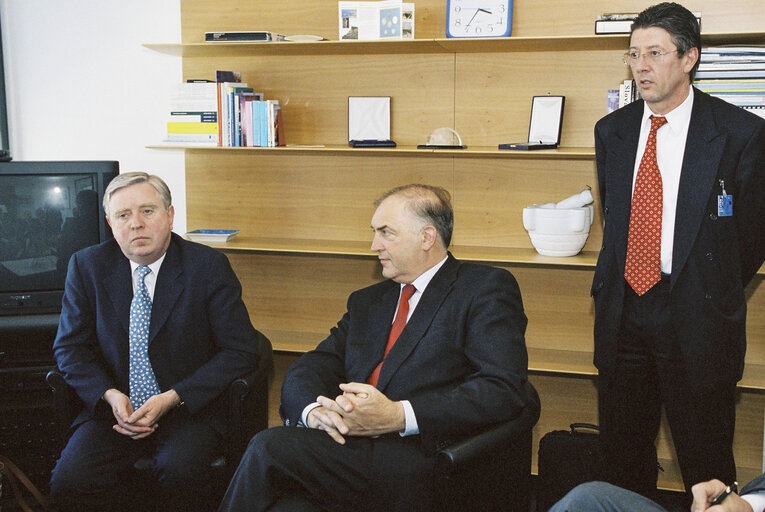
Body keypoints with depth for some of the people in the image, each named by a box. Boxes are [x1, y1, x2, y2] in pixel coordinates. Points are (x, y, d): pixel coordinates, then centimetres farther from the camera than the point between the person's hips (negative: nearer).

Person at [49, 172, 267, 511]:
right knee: (68, 482, -22)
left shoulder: (209, 266, -5)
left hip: (189, 410, -3)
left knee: (179, 470, -33)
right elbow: (70, 347, 7)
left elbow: (240, 351, -7)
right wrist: (111, 395, -12)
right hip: (114, 409, 3)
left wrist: (172, 399, -16)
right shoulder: (87, 266, 4)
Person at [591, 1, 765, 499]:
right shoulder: (612, 130, 7)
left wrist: (715, 289, 7)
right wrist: (616, 282, 13)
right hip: (622, 312, 5)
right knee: (622, 451, 14)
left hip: (697, 318, -4)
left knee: (707, 462, 6)